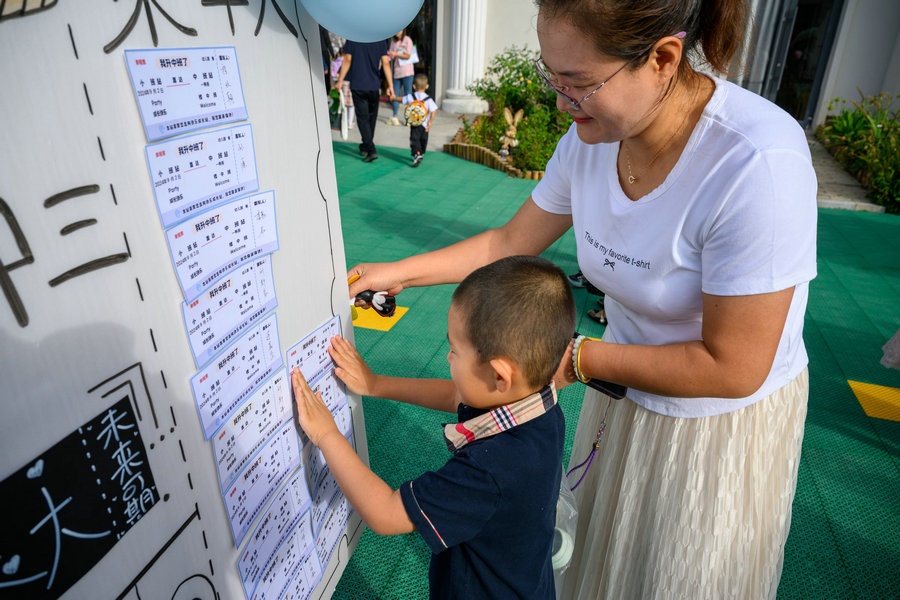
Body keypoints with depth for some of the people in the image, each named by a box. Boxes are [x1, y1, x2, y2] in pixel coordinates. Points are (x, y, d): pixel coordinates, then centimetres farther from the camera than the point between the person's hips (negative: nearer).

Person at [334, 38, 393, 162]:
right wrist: (390, 85, 1)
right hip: (374, 85, 2)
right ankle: (365, 147, 27)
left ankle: (371, 150, -13)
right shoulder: (381, 39, 0)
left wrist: (340, 81, 4)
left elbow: (347, 60, -4)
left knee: (362, 117, -1)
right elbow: (386, 63, -2)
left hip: (358, 85, -2)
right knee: (371, 117, 16)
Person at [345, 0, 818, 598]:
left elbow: (733, 369, -27)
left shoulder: (757, 165, -34)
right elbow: (510, 243, 0)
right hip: (625, 392, 5)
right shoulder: (591, 139, -14)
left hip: (724, 417, -4)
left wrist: (578, 358, -21)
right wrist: (399, 272, 1)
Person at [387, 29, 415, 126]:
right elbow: (391, 55, 12)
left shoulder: (407, 40, -1)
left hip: (407, 71, -5)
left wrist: (395, 54, -17)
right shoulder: (393, 41, 14)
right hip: (396, 72, 5)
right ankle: (395, 117, 12)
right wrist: (388, 55, -9)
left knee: (408, 95, -4)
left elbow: (408, 56, -8)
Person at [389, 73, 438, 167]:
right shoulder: (428, 99, -6)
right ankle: (421, 155, 33)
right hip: (424, 125, 1)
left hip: (414, 124, -1)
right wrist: (429, 123, -8)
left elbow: (401, 99, 15)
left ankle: (417, 154, -27)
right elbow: (433, 112, -13)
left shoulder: (410, 97, -2)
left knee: (414, 139, -4)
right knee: (423, 140, 19)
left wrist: (393, 97, 34)